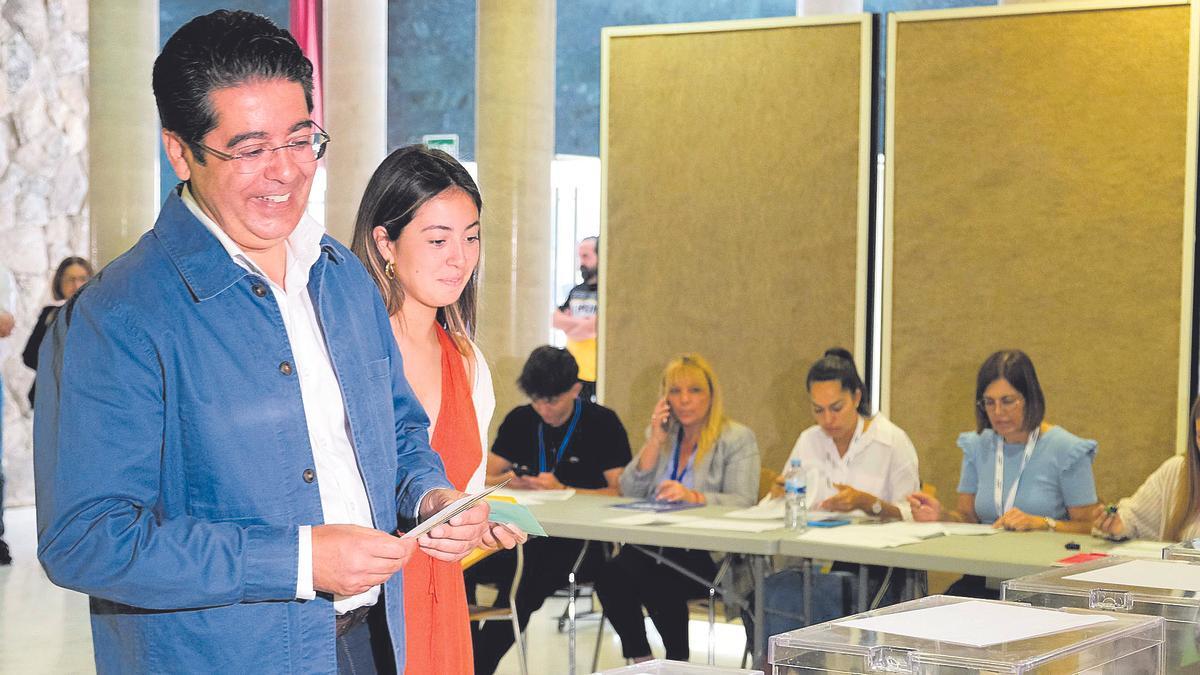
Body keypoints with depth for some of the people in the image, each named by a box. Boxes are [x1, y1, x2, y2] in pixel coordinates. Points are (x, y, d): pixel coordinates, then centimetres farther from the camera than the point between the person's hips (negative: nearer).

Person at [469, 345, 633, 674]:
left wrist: (563, 490, -19)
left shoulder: (602, 423, -2)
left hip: (583, 539, -5)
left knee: (526, 576, -35)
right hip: (527, 532, 5)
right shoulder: (520, 420, 13)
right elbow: (486, 479, 13)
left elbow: (623, 491, -9)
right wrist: (509, 481, -11)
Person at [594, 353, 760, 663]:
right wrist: (655, 441, -2)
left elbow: (742, 502, -10)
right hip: (655, 544, 5)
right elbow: (630, 492, 8)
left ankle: (677, 661, -11)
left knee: (658, 581, -33)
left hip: (711, 553, -5)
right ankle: (639, 659, -7)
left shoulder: (738, 439, 3)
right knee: (610, 575, -25)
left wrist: (693, 496, -26)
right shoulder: (661, 434, 19)